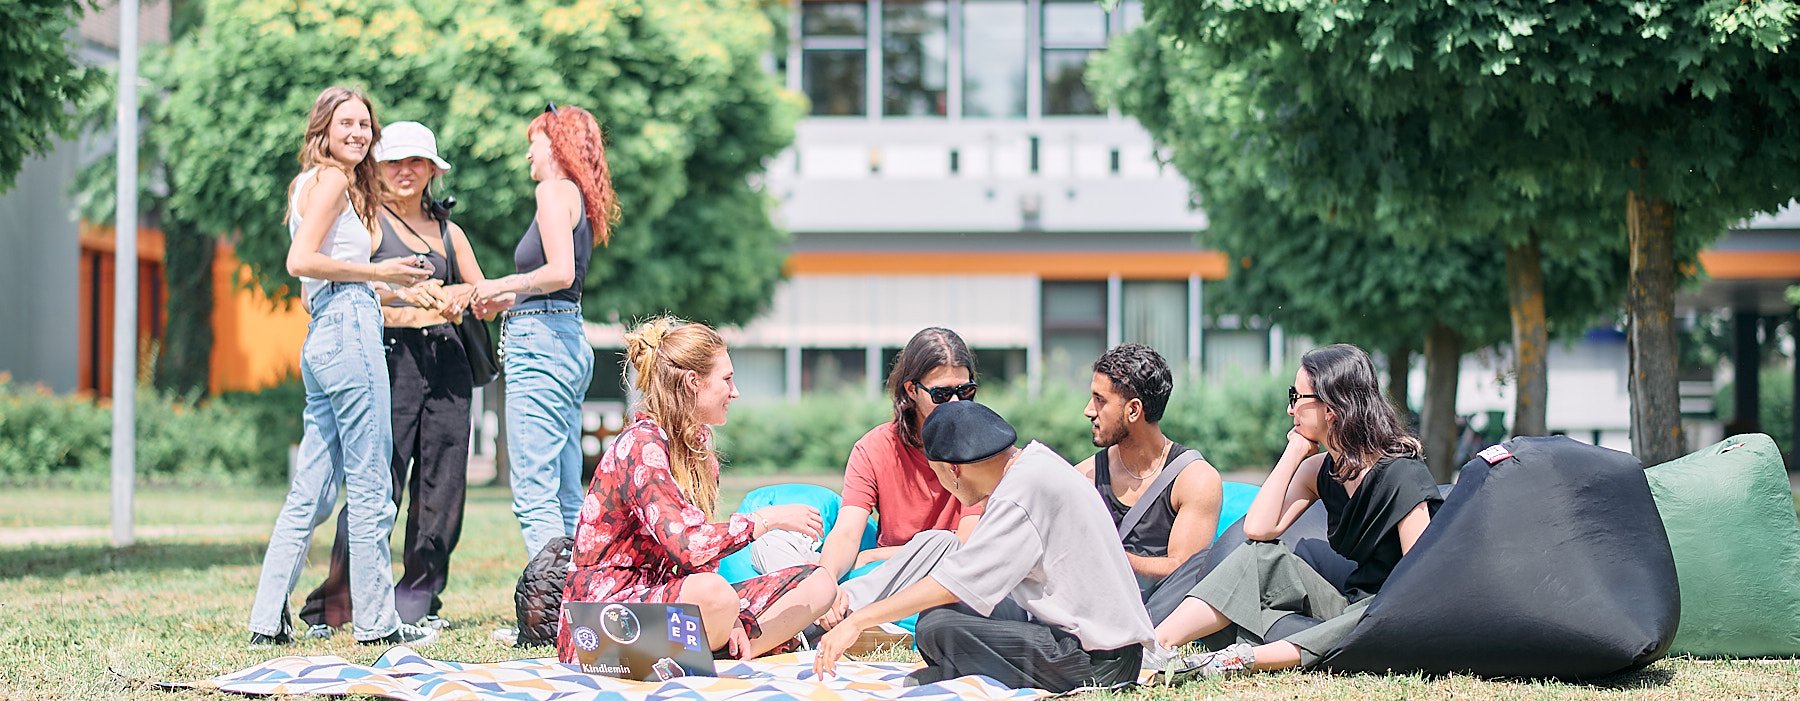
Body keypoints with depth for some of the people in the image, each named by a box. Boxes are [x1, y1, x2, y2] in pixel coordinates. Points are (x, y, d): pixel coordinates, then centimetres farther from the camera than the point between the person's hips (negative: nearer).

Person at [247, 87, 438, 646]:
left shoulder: (312, 181, 22)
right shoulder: (333, 178, -5)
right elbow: (301, 261, -16)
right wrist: (378, 273, -12)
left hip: (322, 337, 9)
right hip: (348, 326, -9)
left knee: (311, 489, 7)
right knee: (369, 485, -5)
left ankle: (268, 620, 6)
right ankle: (375, 621, -1)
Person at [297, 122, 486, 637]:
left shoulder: (448, 230, 19)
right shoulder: (369, 221, 4)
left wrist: (458, 297, -4)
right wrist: (400, 290, -25)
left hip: (446, 357, 6)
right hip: (392, 356, -6)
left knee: (443, 484, 3)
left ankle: (419, 602, 13)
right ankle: (332, 606, -9)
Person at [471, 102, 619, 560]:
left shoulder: (555, 190, -7)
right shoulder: (579, 197, 20)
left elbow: (560, 273, -18)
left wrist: (502, 286, -6)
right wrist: (511, 299, 17)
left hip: (540, 341, -10)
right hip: (571, 341, 10)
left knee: (534, 495, -12)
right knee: (567, 498, 9)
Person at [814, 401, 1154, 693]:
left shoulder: (1027, 486, -17)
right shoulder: (1035, 459, 11)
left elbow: (960, 580, -19)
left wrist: (857, 621, -15)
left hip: (1098, 660, -10)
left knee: (938, 628, -22)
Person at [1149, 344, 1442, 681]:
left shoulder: (1401, 474, -15)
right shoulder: (1320, 470, 7)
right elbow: (1259, 528, -5)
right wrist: (1295, 451, -3)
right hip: (1346, 606, 7)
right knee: (1261, 557, -10)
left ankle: (1243, 659, -46)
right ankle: (1153, 645, -28)